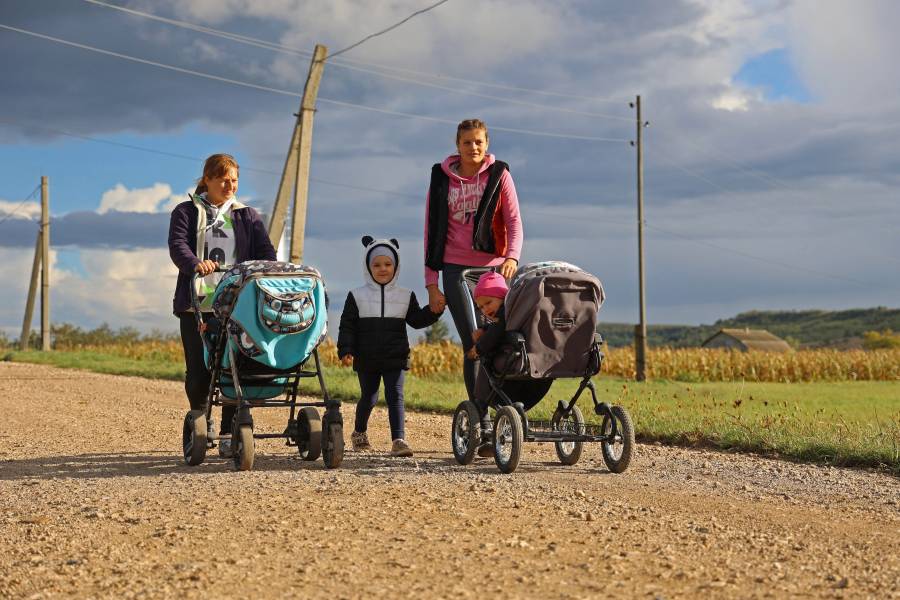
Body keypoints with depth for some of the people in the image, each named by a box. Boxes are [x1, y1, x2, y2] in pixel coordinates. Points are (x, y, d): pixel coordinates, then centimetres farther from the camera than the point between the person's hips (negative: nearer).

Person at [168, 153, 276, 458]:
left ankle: (229, 435, 1)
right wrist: (195, 264, -31)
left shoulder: (247, 216, 17)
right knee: (198, 371, 0)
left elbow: (264, 252, 5)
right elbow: (177, 245, -9)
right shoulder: (186, 212, 9)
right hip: (197, 304, -1)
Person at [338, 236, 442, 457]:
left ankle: (399, 440, -16)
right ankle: (359, 433, 36)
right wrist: (345, 351, -10)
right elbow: (347, 326, 0)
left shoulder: (405, 296, 7)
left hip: (395, 358, 0)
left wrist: (434, 311, -7)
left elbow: (417, 320, 11)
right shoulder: (357, 296, 2)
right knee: (368, 397, 12)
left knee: (395, 396, -10)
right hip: (367, 359, 0)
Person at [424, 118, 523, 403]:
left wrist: (512, 257, -22)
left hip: (494, 267, 0)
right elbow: (432, 232, 7)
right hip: (456, 269, 0)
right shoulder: (442, 179, 6)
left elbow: (514, 221, -2)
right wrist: (431, 284, 1)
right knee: (472, 345, -7)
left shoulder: (499, 175, 5)